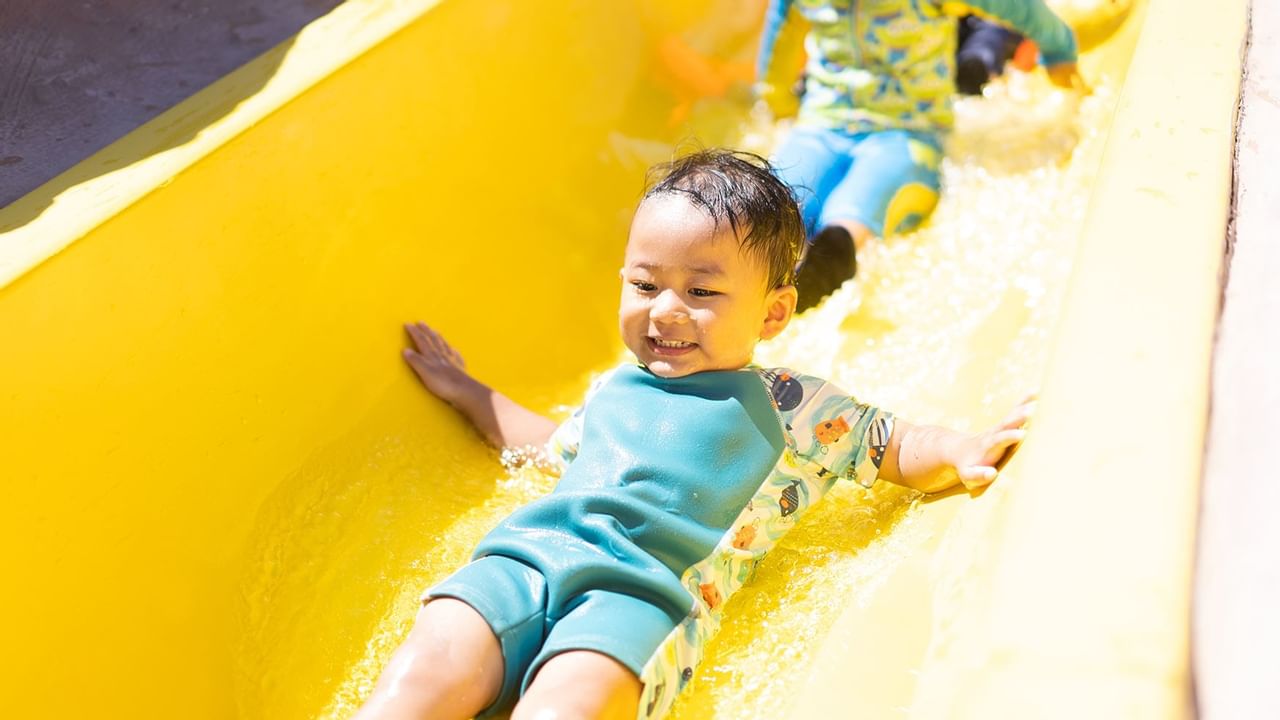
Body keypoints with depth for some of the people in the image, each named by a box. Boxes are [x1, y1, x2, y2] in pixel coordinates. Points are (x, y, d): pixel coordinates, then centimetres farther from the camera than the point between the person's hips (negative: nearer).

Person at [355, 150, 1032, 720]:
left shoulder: (791, 408, 19)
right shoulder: (614, 389, 32)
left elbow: (900, 446, 24)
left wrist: (963, 453, 3)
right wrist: (468, 392, 52)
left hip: (647, 587, -4)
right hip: (531, 548, 5)